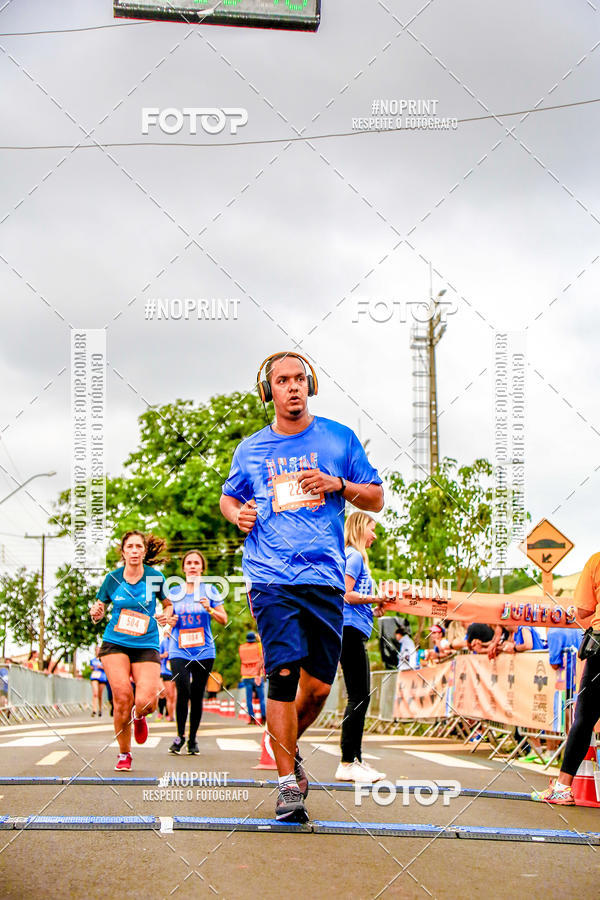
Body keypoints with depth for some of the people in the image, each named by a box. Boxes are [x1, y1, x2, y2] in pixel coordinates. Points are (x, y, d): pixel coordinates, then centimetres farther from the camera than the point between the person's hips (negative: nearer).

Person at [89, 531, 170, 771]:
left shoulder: (155, 577, -1)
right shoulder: (112, 578, 1)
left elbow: (169, 603, 13)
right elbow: (100, 606, 12)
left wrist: (165, 615, -8)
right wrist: (96, 612, -11)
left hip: (146, 645, 0)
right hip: (115, 643, 0)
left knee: (146, 702, -17)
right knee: (122, 695, -17)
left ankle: (139, 716, 24)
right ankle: (124, 754, 3)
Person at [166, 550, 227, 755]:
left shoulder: (210, 591, 5)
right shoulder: (175, 593, 8)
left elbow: (224, 620, 6)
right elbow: (169, 620, 19)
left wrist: (210, 609, -13)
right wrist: (171, 621, -5)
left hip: (204, 651, 0)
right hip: (179, 650, 0)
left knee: (197, 696, 2)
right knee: (183, 690, -17)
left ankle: (192, 739, 16)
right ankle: (180, 735, -1)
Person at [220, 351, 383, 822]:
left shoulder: (340, 438, 9)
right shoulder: (251, 449, 11)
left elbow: (376, 498, 12)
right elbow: (229, 496, 27)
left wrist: (336, 484, -7)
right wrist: (237, 513, 3)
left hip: (325, 576, 1)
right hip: (272, 577, -1)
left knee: (318, 685, 3)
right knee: (284, 672, -14)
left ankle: (288, 745, 33)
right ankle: (289, 782, -6)